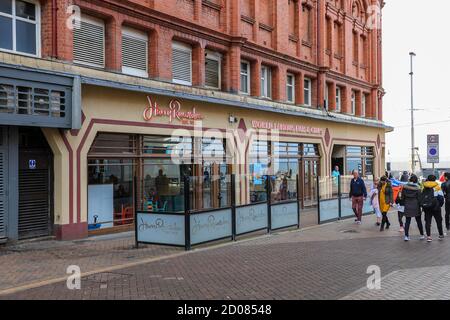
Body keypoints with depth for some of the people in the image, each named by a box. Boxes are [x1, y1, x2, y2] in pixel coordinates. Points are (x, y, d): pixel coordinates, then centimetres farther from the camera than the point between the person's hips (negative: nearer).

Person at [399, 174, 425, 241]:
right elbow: (419, 198, -6)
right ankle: (422, 235, 21)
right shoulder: (417, 188, -10)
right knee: (419, 221, 12)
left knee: (407, 221, 6)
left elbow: (402, 197, 4)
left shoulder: (405, 187, -3)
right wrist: (420, 206, 3)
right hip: (416, 207, -2)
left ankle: (406, 236, 0)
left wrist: (403, 203, 15)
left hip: (407, 207, 2)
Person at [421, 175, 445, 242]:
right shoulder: (437, 187, -7)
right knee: (439, 221, 13)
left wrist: (423, 206, 16)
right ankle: (441, 235, 23)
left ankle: (428, 236, -1)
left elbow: (420, 197, 8)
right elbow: (441, 197, -9)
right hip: (435, 207, -3)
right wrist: (440, 204, 7)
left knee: (427, 222, 6)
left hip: (426, 207, 3)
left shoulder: (424, 187, 5)